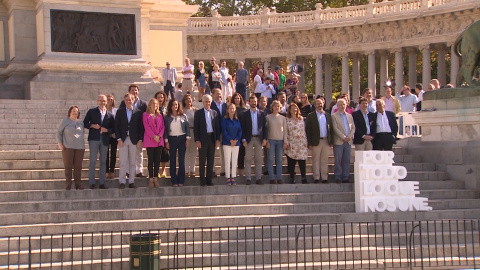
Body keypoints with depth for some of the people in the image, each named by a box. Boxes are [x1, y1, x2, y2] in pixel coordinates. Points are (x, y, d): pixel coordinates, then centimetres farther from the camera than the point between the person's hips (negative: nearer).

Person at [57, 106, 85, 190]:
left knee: (78, 167, 1)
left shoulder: (81, 123, 14)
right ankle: (68, 185, 2)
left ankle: (78, 185, 5)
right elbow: (59, 132, 6)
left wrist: (83, 145, 15)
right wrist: (60, 143, -4)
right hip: (68, 147, -3)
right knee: (68, 166, -2)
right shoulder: (65, 121, 4)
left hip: (79, 147, 3)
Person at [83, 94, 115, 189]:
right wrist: (92, 126, -10)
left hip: (104, 140, 3)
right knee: (93, 161, -6)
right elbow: (85, 123, 7)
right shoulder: (92, 111, 8)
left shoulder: (110, 115, 13)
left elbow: (113, 128, 12)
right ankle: (92, 183, -3)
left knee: (103, 162, 5)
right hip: (94, 139, -3)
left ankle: (102, 183, 9)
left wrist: (107, 130, -7)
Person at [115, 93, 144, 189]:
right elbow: (116, 126, 3)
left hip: (134, 140, 0)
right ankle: (122, 182, 1)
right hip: (123, 139, 0)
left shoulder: (138, 112, 5)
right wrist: (119, 139, -6)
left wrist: (140, 140, -3)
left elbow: (141, 127, 4)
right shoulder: (120, 112, 6)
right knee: (123, 162, -2)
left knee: (132, 162, 4)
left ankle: (131, 182, 10)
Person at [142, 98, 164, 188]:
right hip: (149, 140, -4)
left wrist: (159, 136, -7)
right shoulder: (146, 115, 3)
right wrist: (153, 136, -14)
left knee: (157, 160, 2)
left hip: (159, 140, 4)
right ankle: (151, 179, -1)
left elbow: (163, 126, 9)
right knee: (151, 160, -2)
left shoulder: (160, 115, 15)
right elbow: (146, 127, -6)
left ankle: (156, 179, 6)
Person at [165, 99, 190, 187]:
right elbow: (165, 129, 5)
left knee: (181, 160, -1)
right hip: (172, 139, 0)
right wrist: (166, 141, -1)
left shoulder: (183, 116, 5)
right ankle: (174, 181, 5)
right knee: (172, 160, 2)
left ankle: (181, 180, 4)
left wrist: (187, 139, -3)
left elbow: (187, 127, 5)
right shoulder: (167, 117, 5)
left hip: (182, 138, 0)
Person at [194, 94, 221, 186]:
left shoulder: (215, 113, 10)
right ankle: (202, 180, 6)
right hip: (203, 139, -3)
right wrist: (197, 140, -10)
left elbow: (217, 127, 10)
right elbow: (195, 127, -2)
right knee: (202, 161, 1)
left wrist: (218, 139, 2)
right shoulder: (198, 113, 1)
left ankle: (209, 179, 13)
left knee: (211, 160, 6)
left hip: (212, 138, 3)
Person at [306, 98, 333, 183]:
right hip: (316, 141, -3)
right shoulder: (311, 116, 1)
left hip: (326, 141, 3)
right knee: (316, 160, 0)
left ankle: (324, 178, 10)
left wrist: (331, 141, 5)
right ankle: (316, 178, 4)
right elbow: (308, 130, -2)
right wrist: (309, 143, -8)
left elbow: (331, 129, 12)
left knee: (325, 160, 6)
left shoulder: (328, 115, 12)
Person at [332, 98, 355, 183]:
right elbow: (335, 128, -8)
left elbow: (353, 127, 13)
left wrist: (350, 136, -5)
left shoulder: (349, 116, 17)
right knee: (338, 160, -4)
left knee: (347, 160, 4)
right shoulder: (334, 116, 1)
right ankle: (337, 178, 1)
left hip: (348, 141, 4)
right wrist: (343, 137, -13)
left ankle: (345, 178, 8)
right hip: (339, 141, -4)